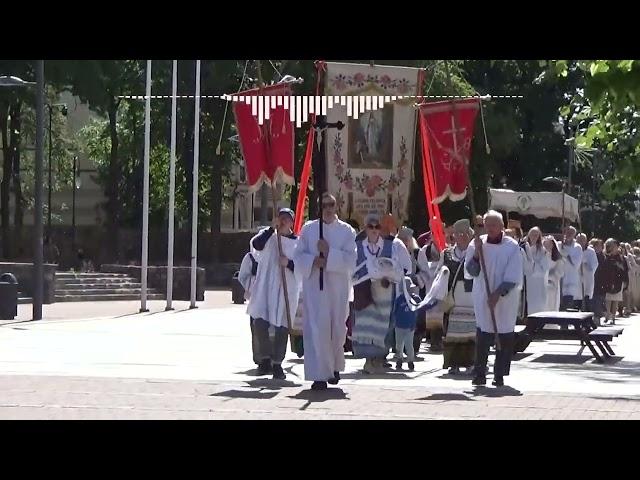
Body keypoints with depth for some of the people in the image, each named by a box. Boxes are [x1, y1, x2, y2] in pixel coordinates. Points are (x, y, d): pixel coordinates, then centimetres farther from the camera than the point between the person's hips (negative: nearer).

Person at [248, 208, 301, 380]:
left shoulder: (298, 243, 5)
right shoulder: (268, 235, 6)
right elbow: (256, 244, -16)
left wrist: (289, 263, -15)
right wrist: (273, 228, -21)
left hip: (286, 288, 0)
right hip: (265, 287, 0)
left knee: (282, 327, 0)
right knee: (259, 323, -8)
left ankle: (277, 363, 11)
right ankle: (266, 358, 12)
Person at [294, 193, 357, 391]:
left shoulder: (346, 231, 4)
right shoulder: (308, 229, 6)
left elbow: (351, 259, -5)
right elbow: (299, 256, 4)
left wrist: (329, 253, -15)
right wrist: (314, 260, -14)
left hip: (338, 287, 1)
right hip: (314, 285, -1)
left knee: (337, 329, 7)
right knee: (317, 328, -10)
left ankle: (334, 367, 32)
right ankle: (320, 375, -10)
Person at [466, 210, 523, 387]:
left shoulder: (512, 247, -5)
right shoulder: (477, 244, 3)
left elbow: (513, 277, -7)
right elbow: (472, 271, 1)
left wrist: (498, 294, -15)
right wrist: (477, 253, -13)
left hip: (506, 299, -1)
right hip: (482, 298, 1)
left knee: (505, 338, 1)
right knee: (483, 336, -2)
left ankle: (499, 375, 8)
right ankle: (480, 374, 3)